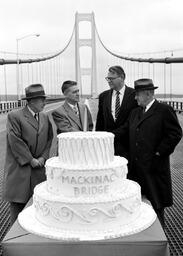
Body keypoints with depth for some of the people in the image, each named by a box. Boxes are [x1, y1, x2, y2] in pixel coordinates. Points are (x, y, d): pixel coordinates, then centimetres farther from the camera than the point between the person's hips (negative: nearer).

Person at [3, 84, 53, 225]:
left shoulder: (45, 117, 10)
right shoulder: (14, 116, -9)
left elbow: (49, 139, 12)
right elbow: (15, 141, -14)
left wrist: (43, 157, -3)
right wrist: (30, 160, -12)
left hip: (39, 169, 5)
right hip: (19, 168, -4)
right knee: (18, 204, 2)